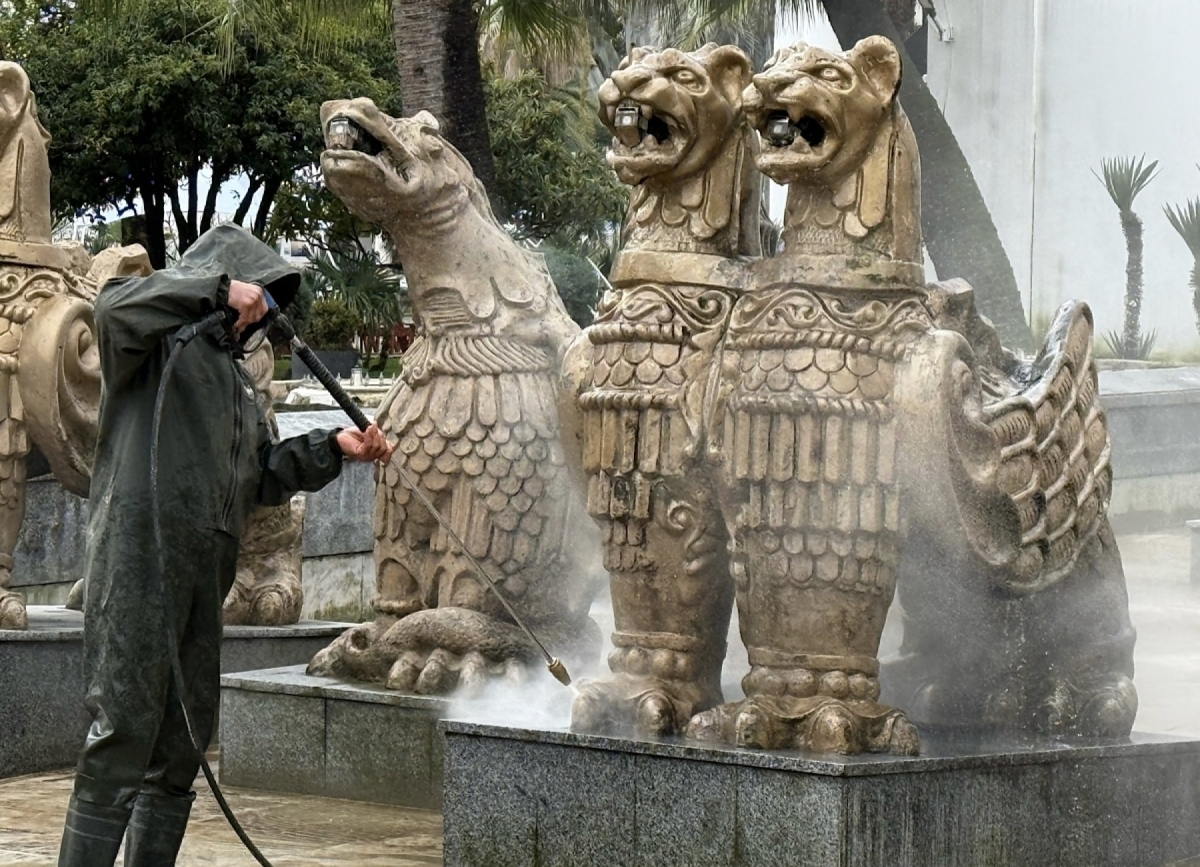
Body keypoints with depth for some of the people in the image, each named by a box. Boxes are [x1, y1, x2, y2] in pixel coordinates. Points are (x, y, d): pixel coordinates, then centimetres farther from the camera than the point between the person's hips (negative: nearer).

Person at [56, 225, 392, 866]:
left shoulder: (235, 379, 29)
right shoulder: (161, 340, 4)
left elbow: (265, 477, 30)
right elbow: (116, 307, -20)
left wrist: (333, 448, 17)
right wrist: (219, 288, -14)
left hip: (204, 570, 9)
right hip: (138, 556, -9)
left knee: (183, 743, 7)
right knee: (124, 730, -14)